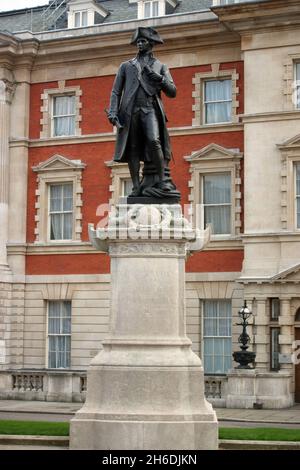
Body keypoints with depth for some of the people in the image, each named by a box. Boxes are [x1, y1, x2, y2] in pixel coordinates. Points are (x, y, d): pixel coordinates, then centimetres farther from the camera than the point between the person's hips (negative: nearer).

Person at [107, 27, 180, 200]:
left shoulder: (160, 66, 19)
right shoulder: (126, 66, 22)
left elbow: (172, 92, 10)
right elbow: (116, 91, 15)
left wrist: (159, 79, -7)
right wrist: (113, 112, 0)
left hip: (150, 109, -2)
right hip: (131, 110, 2)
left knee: (153, 141, -24)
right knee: (133, 149, -5)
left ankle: (162, 181, -19)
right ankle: (137, 187, -3)